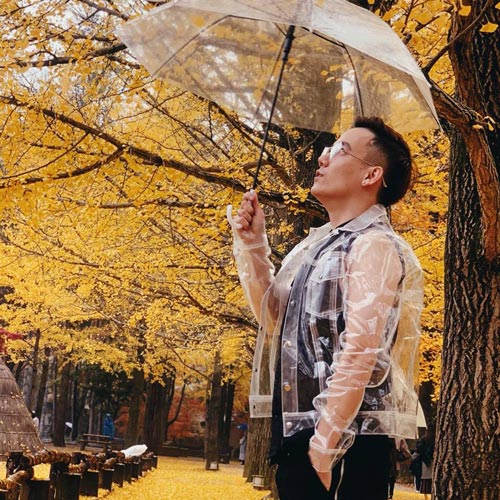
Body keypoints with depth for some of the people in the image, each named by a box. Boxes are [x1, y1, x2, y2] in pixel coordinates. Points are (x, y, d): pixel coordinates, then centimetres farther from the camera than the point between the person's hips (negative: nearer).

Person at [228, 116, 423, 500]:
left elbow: (359, 355, -20)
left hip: (342, 443, -8)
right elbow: (275, 319, 22)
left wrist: (326, 444, -23)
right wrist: (254, 244, 12)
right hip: (296, 436, 9)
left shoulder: (373, 245, -12)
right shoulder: (320, 242, 16)